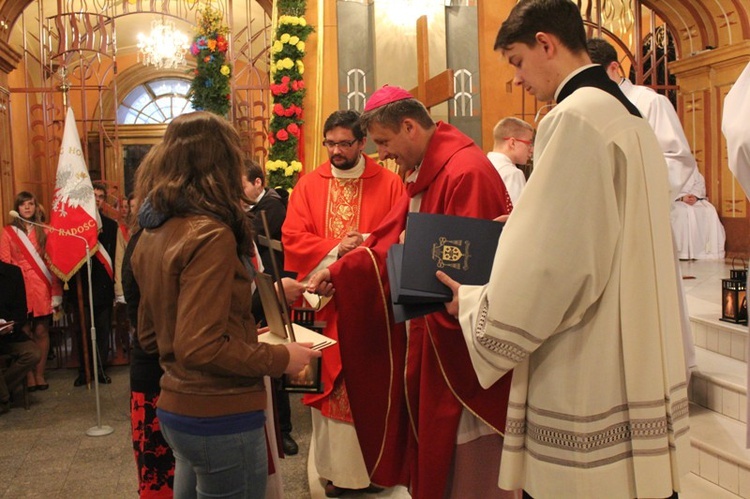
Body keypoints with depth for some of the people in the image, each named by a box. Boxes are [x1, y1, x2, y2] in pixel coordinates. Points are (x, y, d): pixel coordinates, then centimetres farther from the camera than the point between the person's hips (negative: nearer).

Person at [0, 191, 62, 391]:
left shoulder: (44, 231, 8)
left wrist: (56, 292, -3)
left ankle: (40, 374, 13)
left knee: (41, 331, 3)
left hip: (42, 288, 1)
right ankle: (29, 375, 11)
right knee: (25, 333, 1)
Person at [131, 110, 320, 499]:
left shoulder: (152, 233, 6)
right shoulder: (210, 234, -21)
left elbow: (150, 336, 13)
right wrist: (281, 359, -14)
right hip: (220, 417, -8)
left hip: (176, 409, 8)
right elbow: (201, 348, -25)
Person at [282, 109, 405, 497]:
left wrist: (367, 243, -18)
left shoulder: (389, 183, 3)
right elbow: (293, 239, -1)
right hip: (324, 300, 2)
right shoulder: (309, 185, 7)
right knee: (328, 384, 6)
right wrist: (335, 250, -14)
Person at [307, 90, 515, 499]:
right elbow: (389, 242, 12)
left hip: (464, 349, -10)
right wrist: (337, 273, 5)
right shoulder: (424, 173, 12)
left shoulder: (466, 173, -21)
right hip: (427, 339, 10)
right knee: (431, 454, 20)